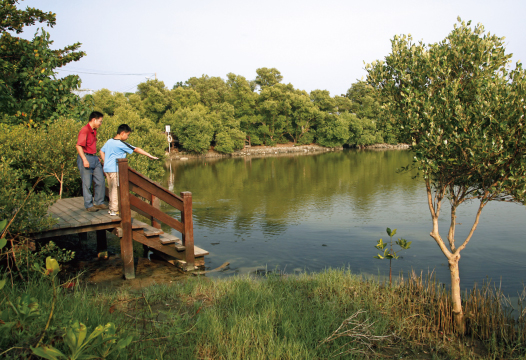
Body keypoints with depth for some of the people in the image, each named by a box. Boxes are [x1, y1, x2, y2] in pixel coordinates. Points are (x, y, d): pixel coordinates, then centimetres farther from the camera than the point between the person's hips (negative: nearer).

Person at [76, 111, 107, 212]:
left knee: (100, 181, 9)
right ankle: (88, 205, 8)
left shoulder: (94, 131, 15)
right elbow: (79, 146, -21)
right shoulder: (84, 130, -14)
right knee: (87, 183, 0)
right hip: (86, 158, -9)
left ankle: (99, 202, 20)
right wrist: (84, 160, -25)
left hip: (94, 158, 9)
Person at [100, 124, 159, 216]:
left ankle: (111, 208, 24)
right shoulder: (121, 144, -14)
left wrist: (106, 162, 18)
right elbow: (136, 149, -12)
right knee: (116, 189, -2)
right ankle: (114, 210, 1)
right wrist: (149, 155, -9)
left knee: (111, 189, 16)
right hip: (115, 170, -9)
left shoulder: (109, 141, 11)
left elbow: (101, 151, 19)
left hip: (107, 169, 9)